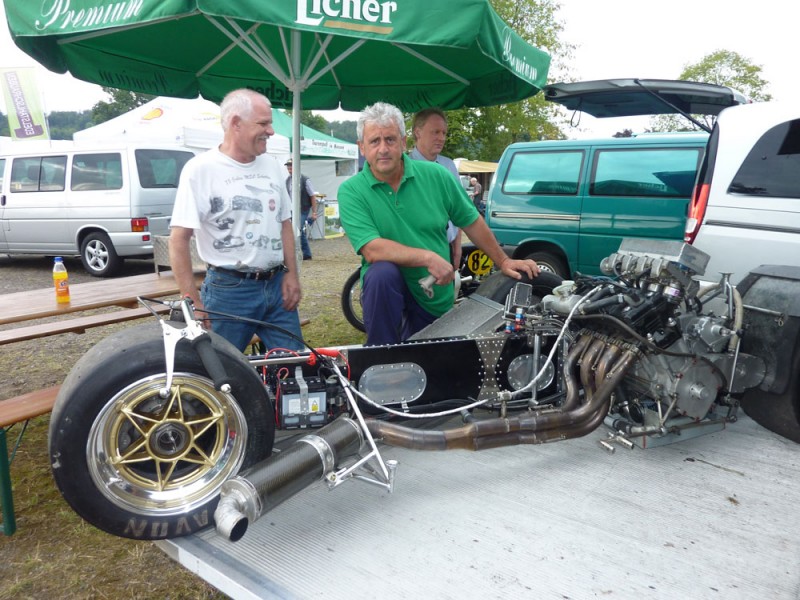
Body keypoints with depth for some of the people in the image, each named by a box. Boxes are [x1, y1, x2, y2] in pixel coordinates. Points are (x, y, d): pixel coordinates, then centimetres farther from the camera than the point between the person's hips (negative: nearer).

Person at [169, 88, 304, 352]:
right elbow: (178, 239, -11)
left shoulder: (272, 166, 9)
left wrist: (291, 274, 6)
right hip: (228, 290, -5)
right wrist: (194, 303, -14)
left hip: (276, 286, 5)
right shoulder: (201, 169, -9)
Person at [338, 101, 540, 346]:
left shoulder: (435, 175, -4)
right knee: (382, 273, -34)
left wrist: (503, 261, 10)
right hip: (387, 288, -3)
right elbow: (372, 250, -23)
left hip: (438, 301, 3)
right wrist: (428, 257, -29)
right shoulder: (351, 191, -11)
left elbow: (472, 222, 7)